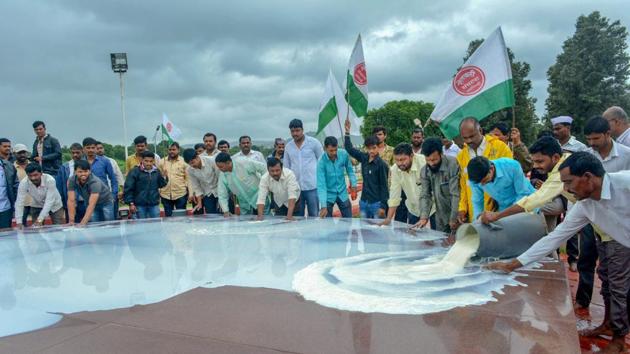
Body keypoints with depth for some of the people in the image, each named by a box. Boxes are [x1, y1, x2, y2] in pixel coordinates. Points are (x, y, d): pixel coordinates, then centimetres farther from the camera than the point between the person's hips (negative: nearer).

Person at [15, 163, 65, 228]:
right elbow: (19, 203, -27)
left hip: (54, 205, -2)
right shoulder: (23, 183, -26)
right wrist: (19, 222, -36)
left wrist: (40, 220, -41)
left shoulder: (50, 180, -34)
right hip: (37, 206, 2)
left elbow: (49, 201, -34)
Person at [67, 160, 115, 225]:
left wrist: (83, 222, -49)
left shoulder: (95, 182, -34)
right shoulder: (72, 180, -22)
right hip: (89, 202, 3)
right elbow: (71, 201, -23)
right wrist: (71, 221, -29)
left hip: (105, 202, -3)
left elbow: (91, 205, -41)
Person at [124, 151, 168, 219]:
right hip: (140, 205, -3)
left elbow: (161, 185, 12)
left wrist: (165, 177, -7)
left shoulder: (156, 171, 4)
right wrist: (131, 203, -12)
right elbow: (128, 189, -8)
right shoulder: (135, 171, -8)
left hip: (154, 205, 4)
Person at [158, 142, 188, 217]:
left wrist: (190, 193, -8)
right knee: (168, 217, 10)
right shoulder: (162, 162, 8)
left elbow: (188, 178, -2)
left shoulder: (183, 162, 1)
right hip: (165, 195, 2)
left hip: (181, 194, -2)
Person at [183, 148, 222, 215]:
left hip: (220, 191, -3)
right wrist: (199, 202, -5)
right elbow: (196, 186, -1)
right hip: (207, 194, 3)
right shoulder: (189, 170, -10)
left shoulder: (211, 161, -22)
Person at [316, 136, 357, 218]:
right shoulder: (321, 162, -22)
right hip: (328, 196, -3)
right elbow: (321, 185, -25)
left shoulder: (344, 154, -13)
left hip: (342, 194, 3)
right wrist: (323, 206, -31)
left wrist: (353, 183, 0)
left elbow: (349, 169, 8)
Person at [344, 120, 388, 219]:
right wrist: (347, 132, 7)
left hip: (376, 203, -6)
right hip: (364, 202, 6)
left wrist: (383, 206, -12)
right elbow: (349, 149, 13)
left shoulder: (381, 164, -12)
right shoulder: (364, 158, 3)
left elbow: (384, 186, -11)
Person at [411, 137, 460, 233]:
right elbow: (425, 195, -3)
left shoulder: (453, 165, -19)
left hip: (456, 215, -5)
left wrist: (454, 219, -18)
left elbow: (456, 194, -19)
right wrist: (424, 217, -16)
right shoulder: (424, 171, -2)